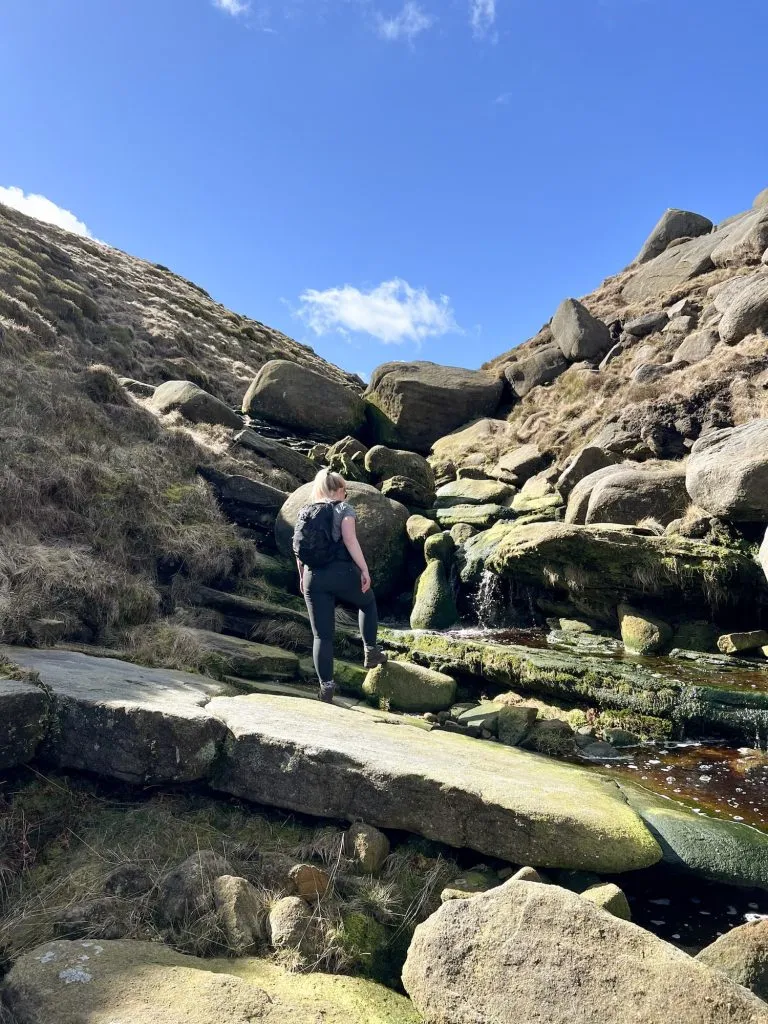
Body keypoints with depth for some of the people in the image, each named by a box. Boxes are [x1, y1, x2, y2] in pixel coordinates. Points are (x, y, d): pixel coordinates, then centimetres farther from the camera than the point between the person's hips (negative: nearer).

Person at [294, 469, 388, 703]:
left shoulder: (304, 512, 15)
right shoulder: (343, 508, 1)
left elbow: (299, 549, 12)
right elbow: (349, 539, -14)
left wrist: (302, 577, 21)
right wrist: (364, 570, -13)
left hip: (313, 578, 4)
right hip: (342, 572, -3)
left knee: (322, 635, 7)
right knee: (368, 601, 28)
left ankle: (326, 686, 4)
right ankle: (371, 651, 25)